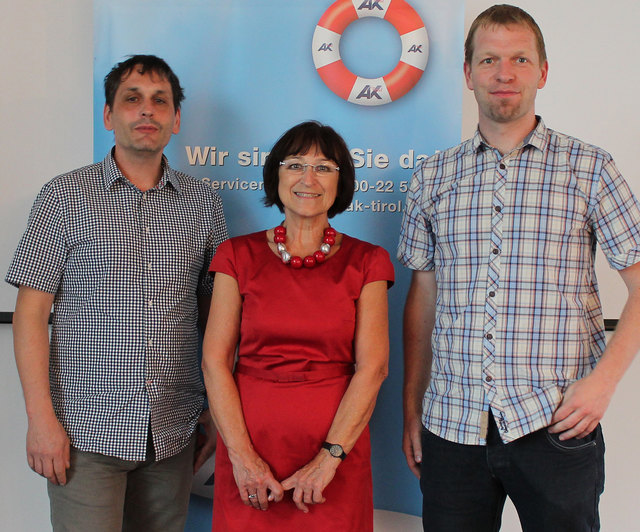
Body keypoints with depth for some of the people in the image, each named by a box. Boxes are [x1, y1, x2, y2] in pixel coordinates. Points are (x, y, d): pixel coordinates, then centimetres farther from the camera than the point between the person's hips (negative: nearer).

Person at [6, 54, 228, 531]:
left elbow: (215, 313, 11)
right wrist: (41, 417, -10)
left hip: (173, 431, 3)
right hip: (87, 429, -3)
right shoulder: (65, 197, -1)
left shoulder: (204, 202, 8)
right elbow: (31, 312, -4)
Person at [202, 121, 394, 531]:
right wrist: (242, 455, -10)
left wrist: (329, 457, -12)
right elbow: (215, 361, -1)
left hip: (337, 442, 0)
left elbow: (373, 366, -4)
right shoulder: (239, 256, 4)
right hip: (250, 438, 1)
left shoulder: (366, 262, 3)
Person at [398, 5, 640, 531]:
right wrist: (412, 409, 10)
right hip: (451, 423, 2)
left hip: (555, 424, -2)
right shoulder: (433, 177, 9)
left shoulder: (589, 167, 2)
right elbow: (422, 299, 12)